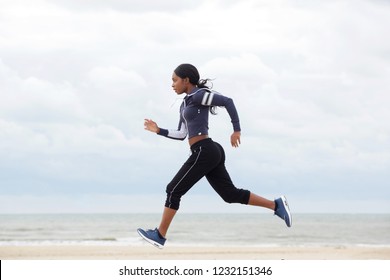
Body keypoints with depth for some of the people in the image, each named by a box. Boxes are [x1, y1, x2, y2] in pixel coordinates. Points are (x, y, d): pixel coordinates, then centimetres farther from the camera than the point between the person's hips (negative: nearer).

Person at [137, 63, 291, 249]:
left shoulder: (198, 95, -8)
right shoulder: (186, 104, 21)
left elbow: (227, 101, -13)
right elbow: (181, 135, 24)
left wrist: (236, 130, -15)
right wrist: (158, 131, 17)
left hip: (203, 152, -10)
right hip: (210, 153, 10)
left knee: (174, 190, -3)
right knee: (230, 194, 7)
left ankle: (160, 236, 2)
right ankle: (276, 205, 5)